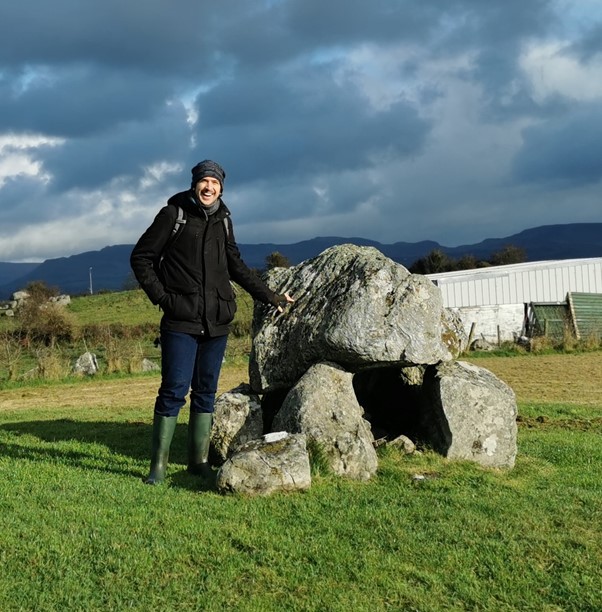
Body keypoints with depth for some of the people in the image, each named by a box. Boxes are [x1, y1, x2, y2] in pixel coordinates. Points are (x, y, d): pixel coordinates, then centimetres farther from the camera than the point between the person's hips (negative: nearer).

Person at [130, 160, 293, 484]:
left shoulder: (223, 220, 14)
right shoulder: (173, 214, 0)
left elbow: (236, 266, 26)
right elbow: (141, 257, 3)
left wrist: (269, 296, 26)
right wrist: (160, 296, -7)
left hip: (216, 324, 5)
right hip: (180, 323, -5)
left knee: (206, 392, 9)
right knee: (174, 391, -8)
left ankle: (199, 460, 18)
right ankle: (158, 465, 1)